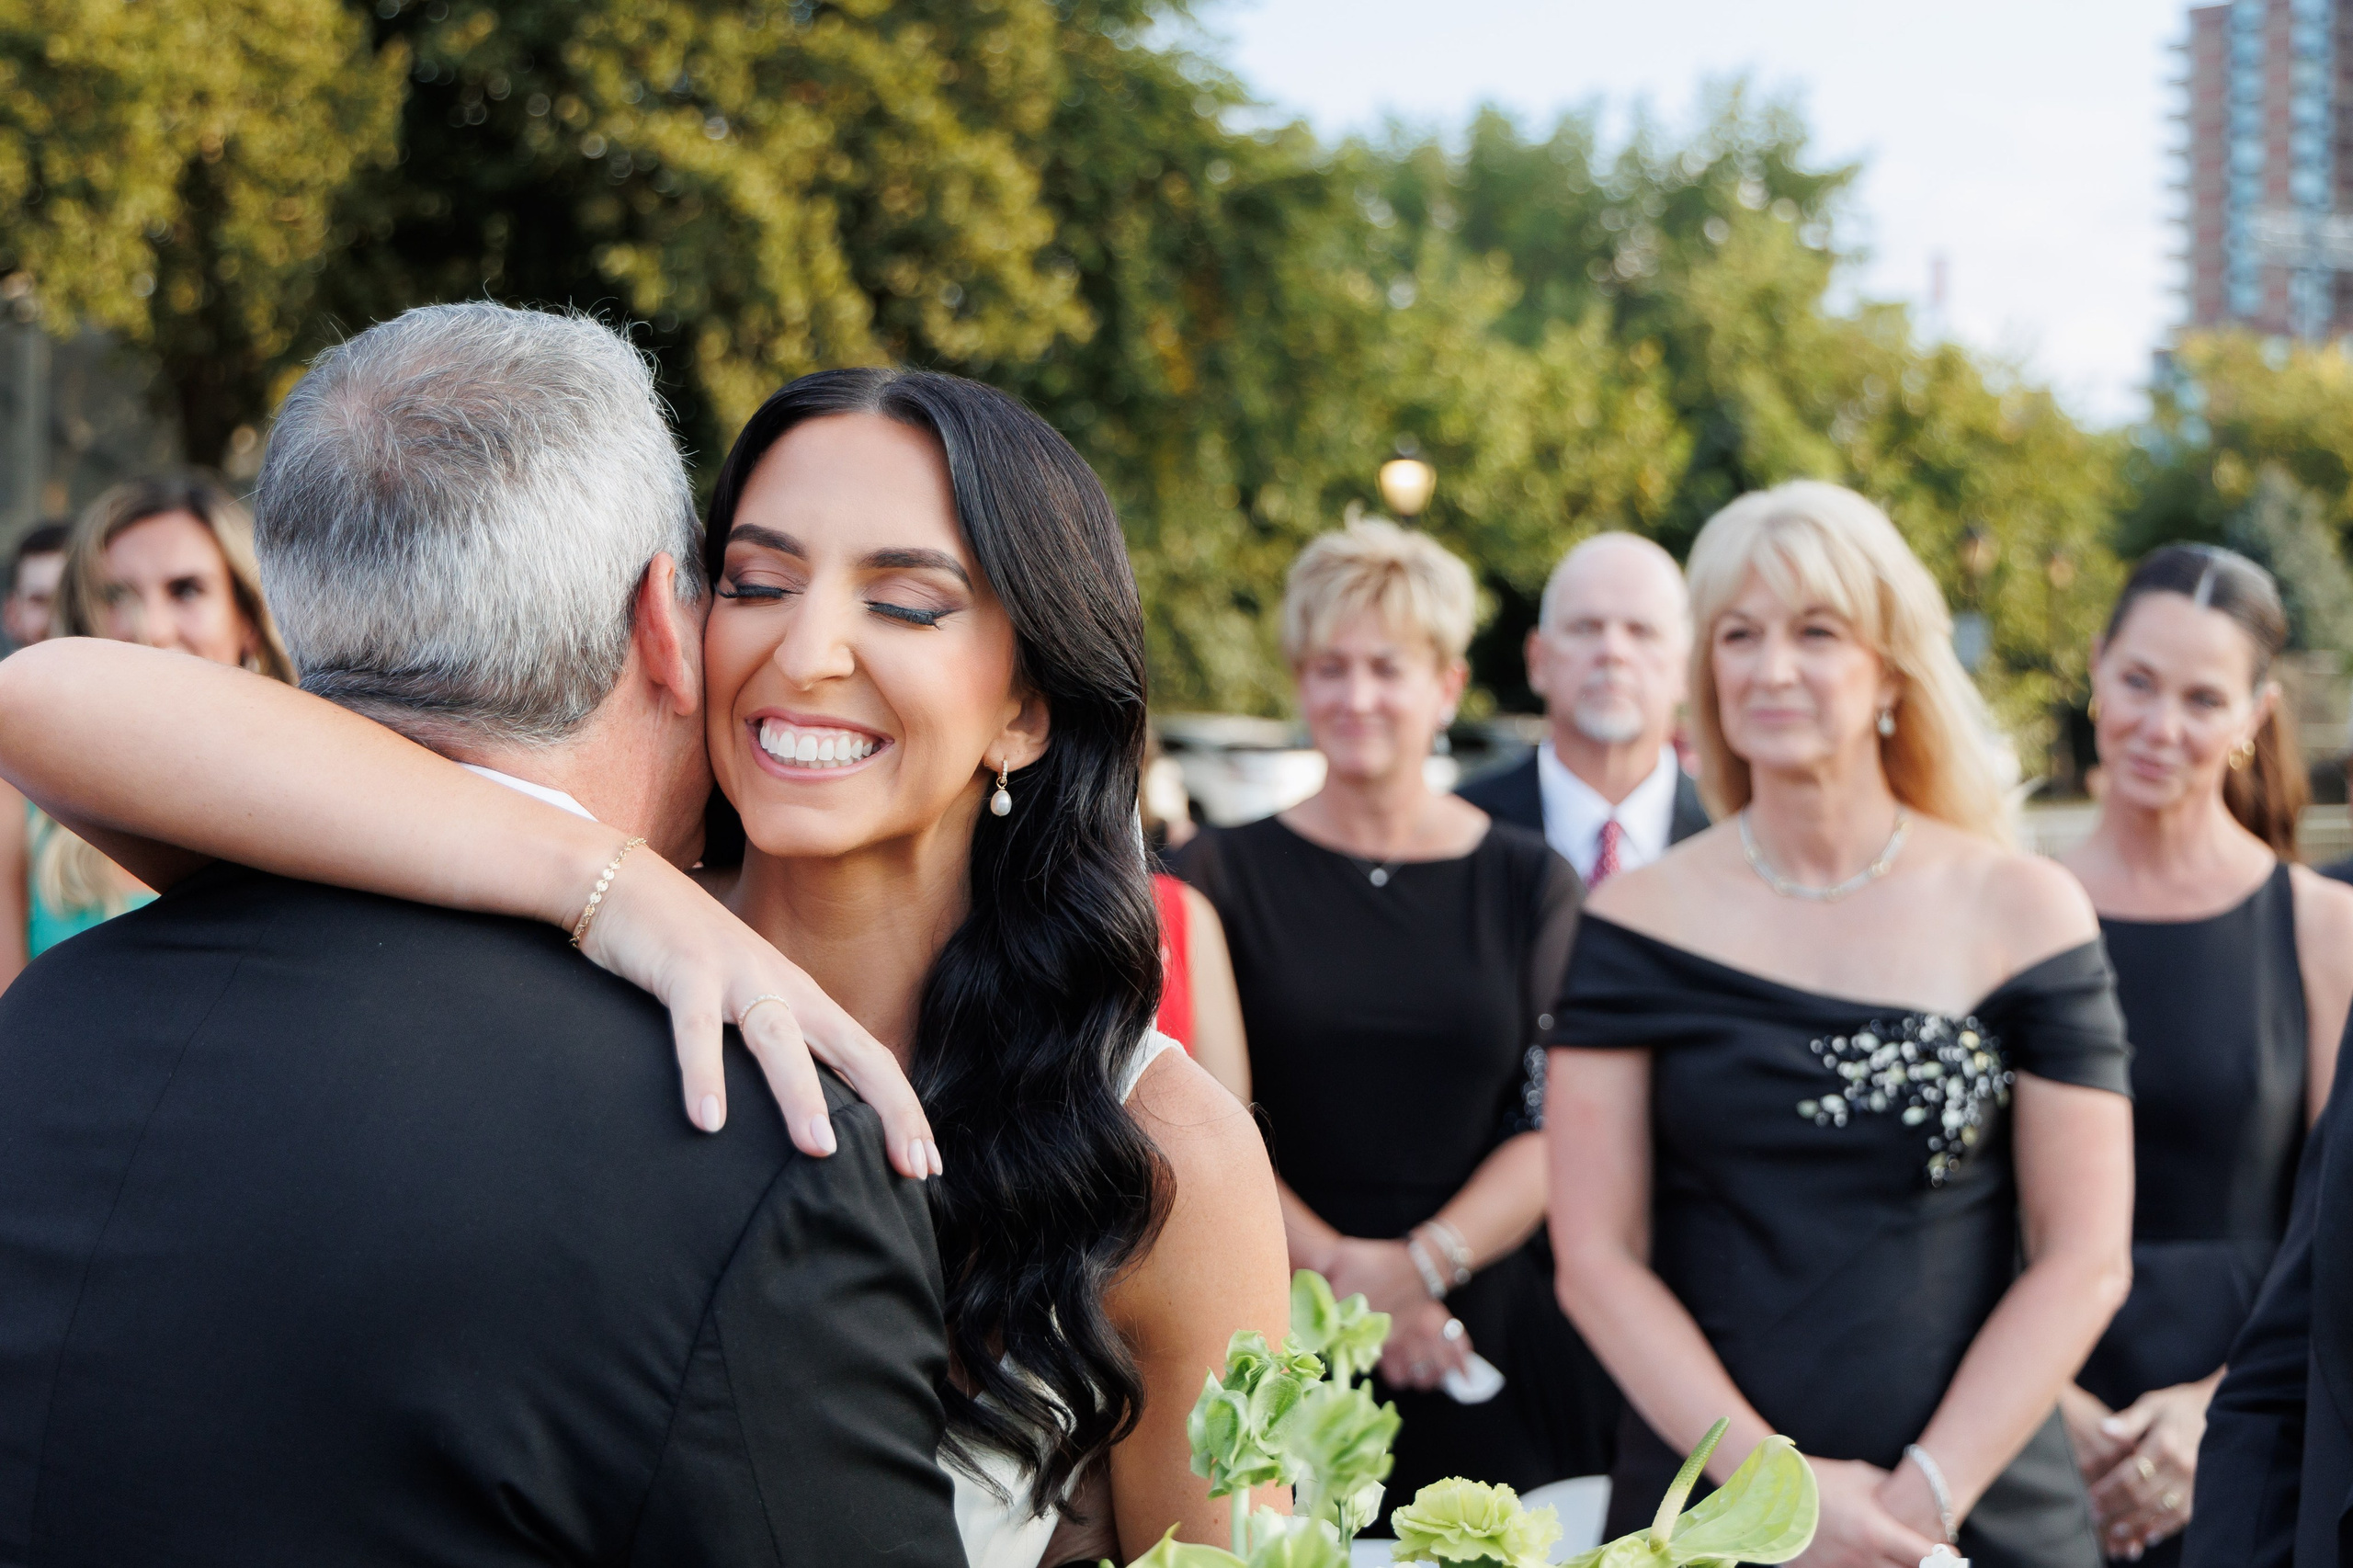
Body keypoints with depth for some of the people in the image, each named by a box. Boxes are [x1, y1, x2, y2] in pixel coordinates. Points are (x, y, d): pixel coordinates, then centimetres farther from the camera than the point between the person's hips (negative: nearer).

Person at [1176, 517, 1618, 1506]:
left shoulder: (1529, 885, 7)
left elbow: (1557, 1127, 1)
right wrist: (1337, 1264, -13)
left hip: (1494, 1350, 1)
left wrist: (1423, 1263, -13)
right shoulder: (1226, 876, 4)